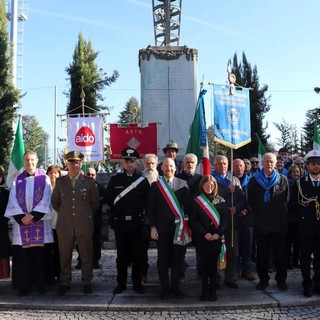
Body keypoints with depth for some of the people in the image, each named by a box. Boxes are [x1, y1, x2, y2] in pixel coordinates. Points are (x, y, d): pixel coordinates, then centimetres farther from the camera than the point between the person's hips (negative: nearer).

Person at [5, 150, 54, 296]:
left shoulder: (44, 179, 4)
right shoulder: (17, 180, 9)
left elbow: (45, 201, -4)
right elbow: (13, 201, 2)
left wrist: (32, 216, -12)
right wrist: (22, 216, -11)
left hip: (40, 222, -1)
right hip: (21, 222, 2)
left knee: (40, 254, 0)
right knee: (22, 255, 1)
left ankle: (40, 283, 10)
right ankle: (23, 284, 10)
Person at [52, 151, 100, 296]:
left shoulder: (89, 182, -1)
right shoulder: (59, 182, 4)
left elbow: (95, 203, 9)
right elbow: (55, 202, 17)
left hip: (84, 225, -1)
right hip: (64, 225, 1)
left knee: (86, 255, 6)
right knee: (64, 256, 8)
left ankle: (86, 282, 20)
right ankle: (65, 283, 21)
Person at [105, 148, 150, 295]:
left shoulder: (143, 180, 1)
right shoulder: (115, 179, 3)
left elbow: (147, 201, 3)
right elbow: (108, 199, 6)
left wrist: (140, 211, -1)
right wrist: (117, 212, 5)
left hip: (137, 222, -1)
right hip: (120, 222, 1)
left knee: (137, 254, 6)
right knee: (121, 254, 9)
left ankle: (137, 283, 17)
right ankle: (121, 283, 18)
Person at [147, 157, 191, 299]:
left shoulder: (182, 184, 3)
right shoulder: (155, 185, 4)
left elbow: (188, 205, 3)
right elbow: (150, 208, 3)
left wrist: (187, 224, -3)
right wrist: (152, 227, -3)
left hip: (178, 227, 0)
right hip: (161, 227, 0)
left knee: (177, 258, 6)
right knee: (163, 258, 6)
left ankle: (175, 286, 20)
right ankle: (164, 286, 17)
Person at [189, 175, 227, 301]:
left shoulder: (220, 201, 5)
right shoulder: (197, 201, 0)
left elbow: (224, 219, 3)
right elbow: (193, 221, -3)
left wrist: (219, 233, -10)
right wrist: (204, 234, -12)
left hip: (216, 238, 1)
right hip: (202, 238, -1)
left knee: (213, 264, 7)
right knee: (204, 264, 5)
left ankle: (212, 291, 15)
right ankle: (205, 290, 13)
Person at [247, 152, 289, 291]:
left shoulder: (283, 179, 4)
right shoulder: (254, 180, 4)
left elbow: (286, 200, 6)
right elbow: (251, 201, 7)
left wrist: (281, 215, 2)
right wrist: (258, 214, 3)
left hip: (279, 222, 0)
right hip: (261, 222, 0)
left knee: (281, 253, 6)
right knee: (262, 253, 7)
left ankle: (281, 280, 19)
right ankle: (263, 279, 19)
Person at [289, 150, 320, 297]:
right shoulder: (300, 183, 1)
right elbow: (292, 205, 1)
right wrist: (302, 216, -4)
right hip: (305, 226, -1)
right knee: (305, 257, 6)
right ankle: (307, 285, 17)